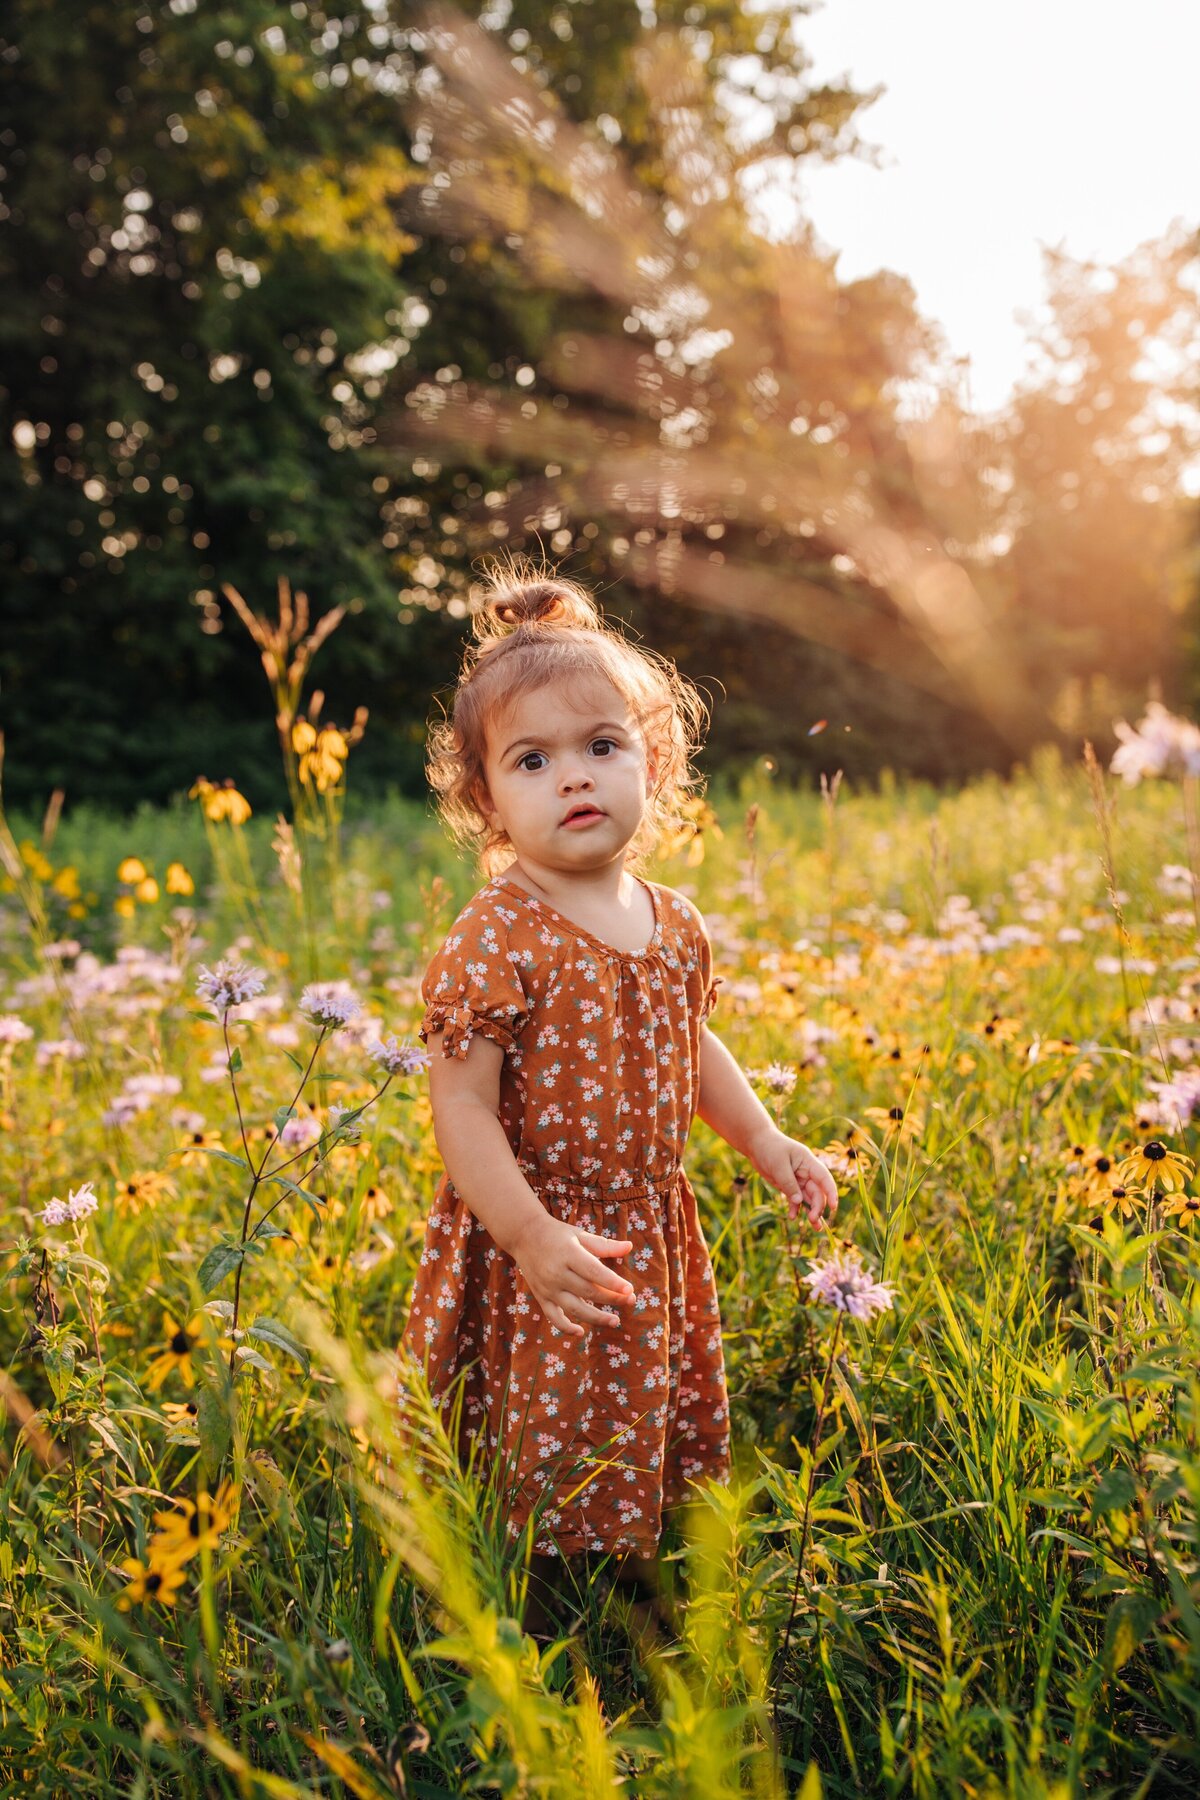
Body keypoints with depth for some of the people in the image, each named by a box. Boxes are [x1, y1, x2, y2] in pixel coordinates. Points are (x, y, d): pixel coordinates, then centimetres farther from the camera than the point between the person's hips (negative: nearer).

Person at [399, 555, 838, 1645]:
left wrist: (767, 1143, 12)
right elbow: (461, 1107, -21)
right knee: (548, 1481, 6)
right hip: (540, 1262, -7)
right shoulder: (499, 941, -20)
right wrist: (533, 1237, -28)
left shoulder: (672, 926, 2)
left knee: (650, 1449, 22)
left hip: (653, 1245, 7)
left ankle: (646, 1618, 44)